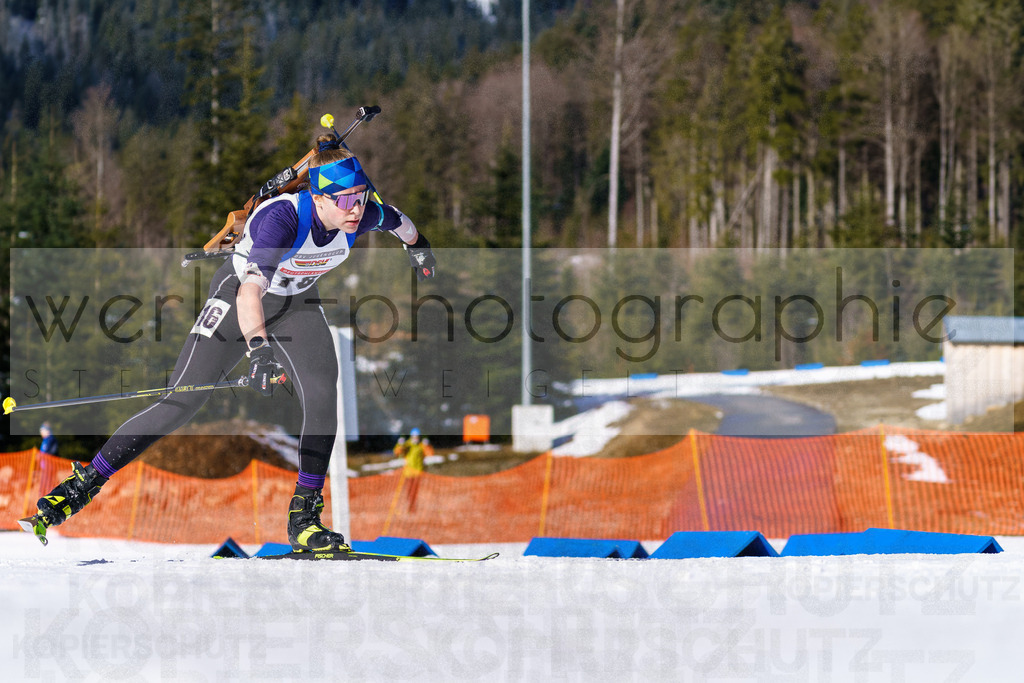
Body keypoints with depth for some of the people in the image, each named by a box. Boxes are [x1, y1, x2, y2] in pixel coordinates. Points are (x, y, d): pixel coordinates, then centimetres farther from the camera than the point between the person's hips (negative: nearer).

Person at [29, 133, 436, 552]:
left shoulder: (363, 214, -22)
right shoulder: (282, 218, -38)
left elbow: (397, 222, 5)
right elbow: (250, 289, -50)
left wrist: (418, 248, 26)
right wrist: (258, 348, -66)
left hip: (297, 305, 5)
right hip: (237, 297, -4)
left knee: (322, 397, -20)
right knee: (182, 402, -10)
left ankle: (304, 518, -10)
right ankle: (85, 483, 0)